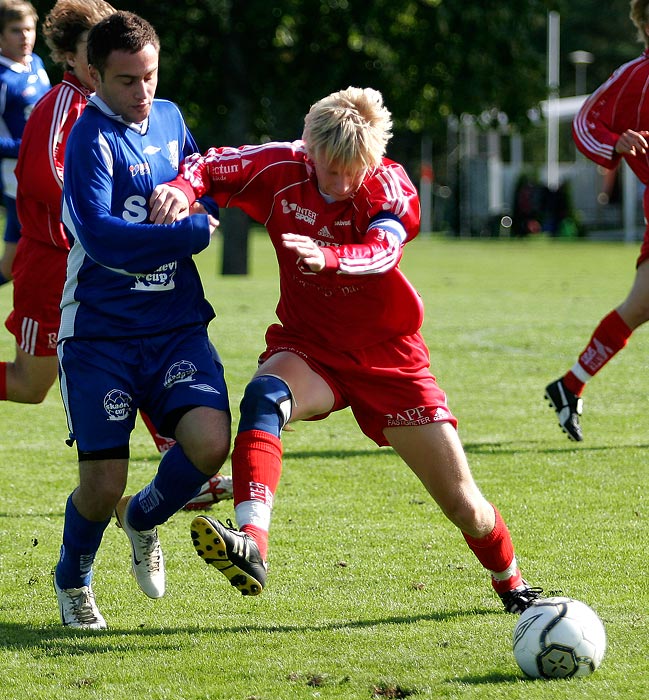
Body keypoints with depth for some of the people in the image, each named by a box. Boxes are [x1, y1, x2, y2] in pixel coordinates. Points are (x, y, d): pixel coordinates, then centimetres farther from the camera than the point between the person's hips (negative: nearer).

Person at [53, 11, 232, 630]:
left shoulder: (169, 118, 10)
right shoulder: (92, 136, -11)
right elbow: (99, 233, -22)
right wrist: (191, 232, -18)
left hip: (176, 325, 5)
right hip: (100, 333, -5)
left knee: (210, 441, -18)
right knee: (103, 483, -6)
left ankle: (144, 518, 15)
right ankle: (72, 581, 27)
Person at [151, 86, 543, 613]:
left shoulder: (392, 189, -18)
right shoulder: (281, 170, -12)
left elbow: (381, 251, -37)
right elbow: (211, 166, -4)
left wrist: (328, 258, -59)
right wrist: (182, 188, -29)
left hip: (387, 357, -1)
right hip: (307, 349, 1)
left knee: (462, 502, 2)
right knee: (264, 396, -37)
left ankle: (513, 589, 32)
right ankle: (251, 546, -52)